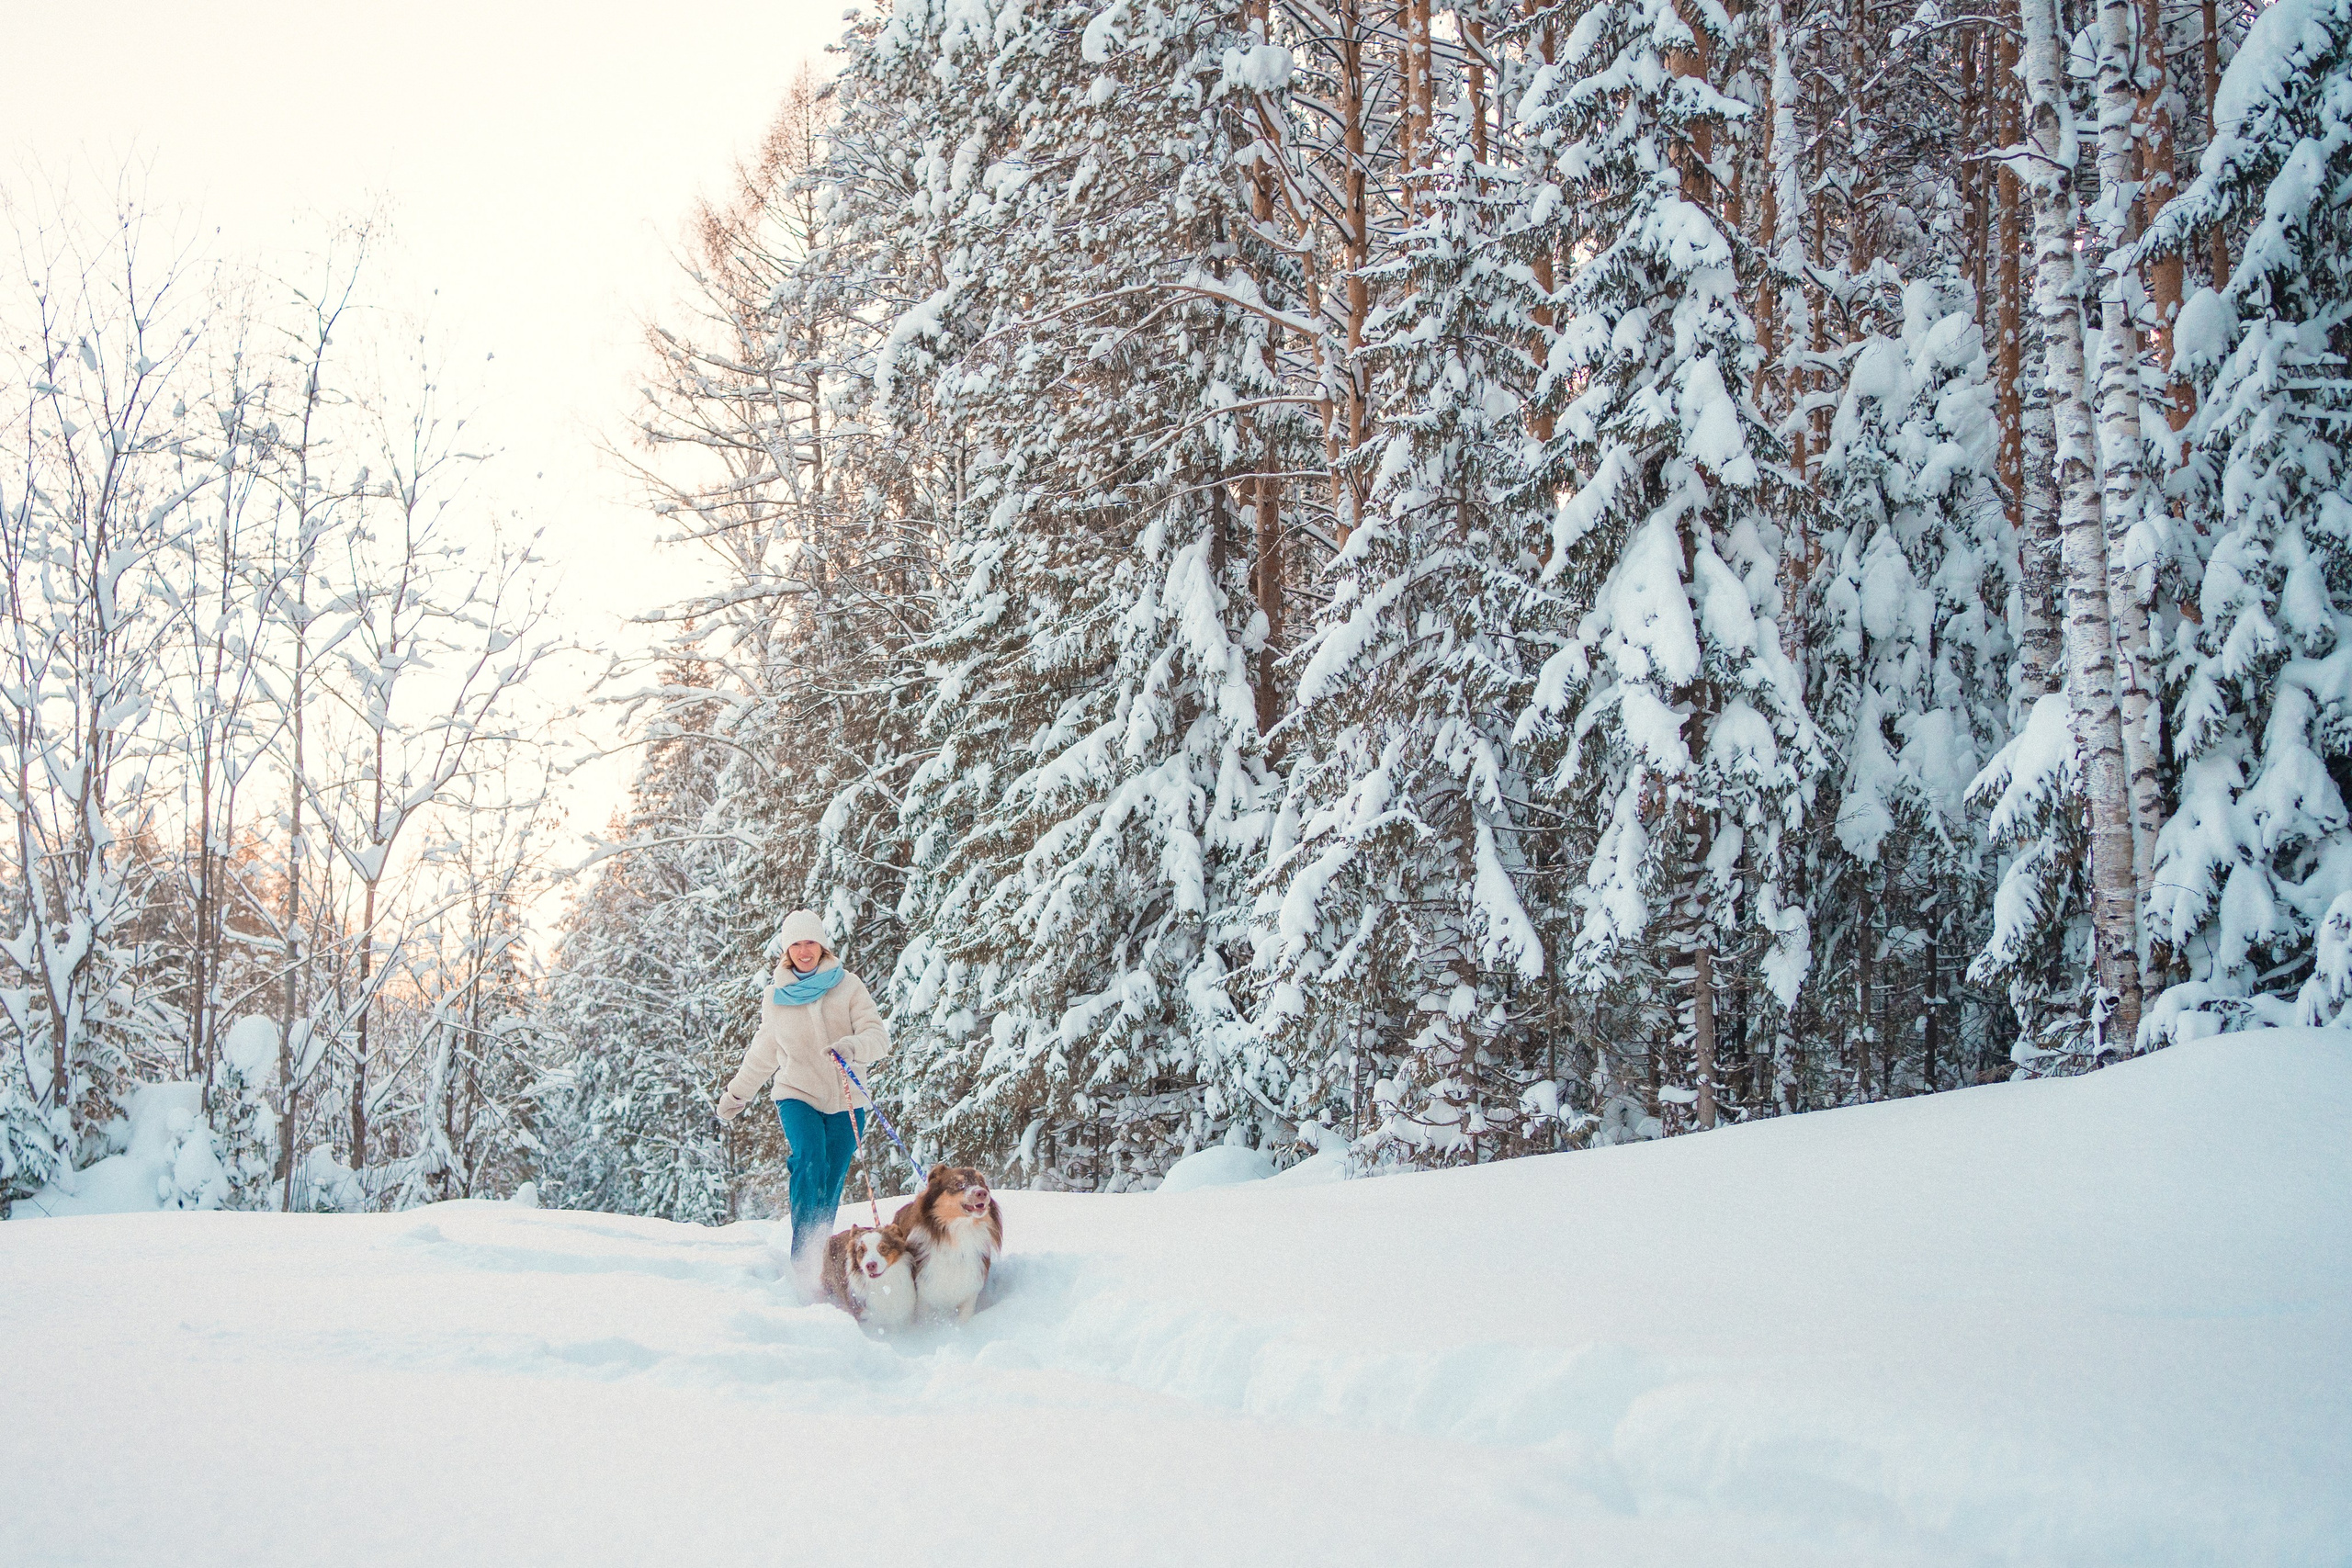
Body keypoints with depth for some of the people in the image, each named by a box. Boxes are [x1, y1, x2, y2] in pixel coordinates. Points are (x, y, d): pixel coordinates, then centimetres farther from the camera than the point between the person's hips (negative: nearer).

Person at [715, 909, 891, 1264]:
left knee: (829, 1191, 2)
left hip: (845, 1101, 0)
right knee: (810, 1160, -26)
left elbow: (878, 1038, -8)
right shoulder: (775, 998, 9)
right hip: (797, 1095, 0)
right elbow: (763, 1055, 24)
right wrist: (736, 1094, 31)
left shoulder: (848, 986, 2)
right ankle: (805, 1256, -27)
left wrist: (853, 1046, -29)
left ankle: (818, 1257, 18)